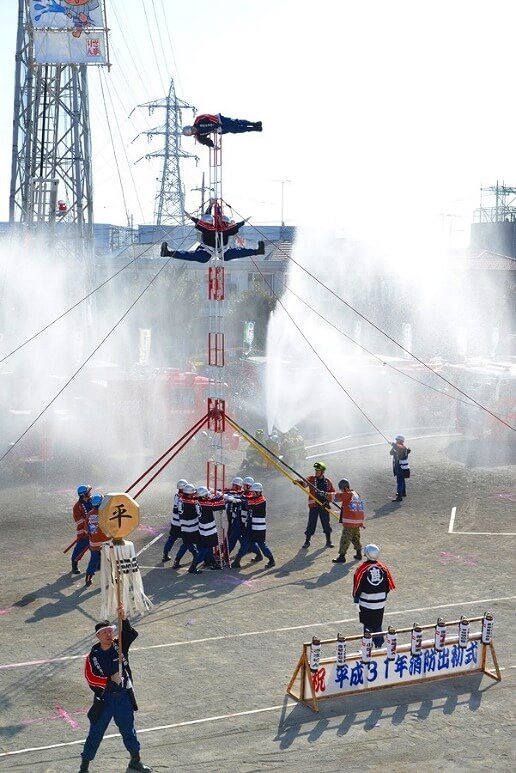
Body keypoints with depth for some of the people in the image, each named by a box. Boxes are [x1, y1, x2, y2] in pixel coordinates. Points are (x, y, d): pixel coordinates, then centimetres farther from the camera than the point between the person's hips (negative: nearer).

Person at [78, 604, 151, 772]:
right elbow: (91, 678, -14)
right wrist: (110, 679, -24)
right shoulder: (94, 656, -10)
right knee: (96, 732, 5)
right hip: (104, 699, -2)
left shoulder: (120, 645, -6)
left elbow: (131, 634, -26)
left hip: (124, 697, 2)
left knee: (128, 729, 17)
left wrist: (124, 619, -44)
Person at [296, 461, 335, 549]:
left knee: (326, 524, 6)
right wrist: (298, 482, -37)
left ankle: (329, 541, 17)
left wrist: (327, 494, -11)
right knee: (311, 524, -1)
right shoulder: (311, 479, 2)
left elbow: (333, 492, 9)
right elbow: (304, 483, -16)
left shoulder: (328, 482, 6)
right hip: (314, 505, -1)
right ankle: (307, 541, 9)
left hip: (324, 506, 1)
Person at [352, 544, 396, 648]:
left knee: (368, 625, 7)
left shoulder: (362, 569, -15)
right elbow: (388, 586, 6)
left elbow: (357, 587, -10)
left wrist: (356, 599, 3)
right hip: (380, 602, 4)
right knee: (377, 624, 18)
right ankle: (379, 644, 23)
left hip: (366, 603, -4)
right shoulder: (383, 568, -3)